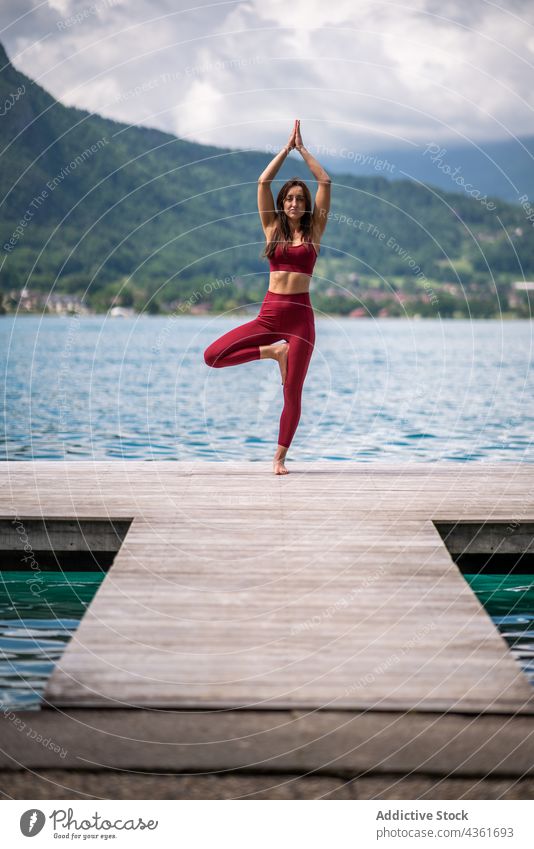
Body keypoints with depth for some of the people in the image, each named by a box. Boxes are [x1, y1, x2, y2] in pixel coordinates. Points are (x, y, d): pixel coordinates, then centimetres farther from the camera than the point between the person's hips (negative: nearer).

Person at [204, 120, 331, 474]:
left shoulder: (313, 232, 6)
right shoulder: (273, 229, 10)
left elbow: (325, 182, 1)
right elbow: (263, 182, 5)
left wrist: (303, 148, 6)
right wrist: (287, 147, 8)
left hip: (300, 317, -2)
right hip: (268, 315, 2)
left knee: (293, 392, -2)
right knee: (213, 356, -11)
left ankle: (280, 457, 11)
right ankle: (272, 351, 5)